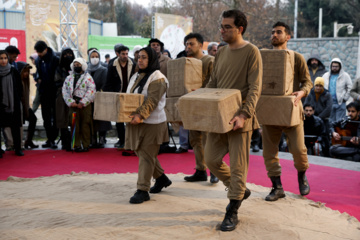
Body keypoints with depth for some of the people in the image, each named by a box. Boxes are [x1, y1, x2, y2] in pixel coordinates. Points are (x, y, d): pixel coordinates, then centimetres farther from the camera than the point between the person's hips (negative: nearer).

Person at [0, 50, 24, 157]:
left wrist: (18, 99, 3)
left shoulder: (14, 71, 3)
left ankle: (18, 148, 15)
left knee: (15, 127, 6)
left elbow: (19, 87, 8)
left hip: (13, 104, 1)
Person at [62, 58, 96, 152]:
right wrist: (70, 102, -6)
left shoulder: (88, 77, 3)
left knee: (85, 126, -3)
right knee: (75, 126, 3)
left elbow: (91, 91, -7)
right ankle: (76, 145, 9)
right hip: (73, 105, 3)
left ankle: (86, 145, 4)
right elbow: (65, 91, 8)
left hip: (85, 105, -3)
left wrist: (82, 103, -12)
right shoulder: (69, 78, 14)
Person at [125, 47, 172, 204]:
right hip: (136, 121, 9)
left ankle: (142, 190, -1)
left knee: (146, 156, -6)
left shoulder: (157, 79, -12)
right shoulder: (136, 77, 16)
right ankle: (161, 178, 34)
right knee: (141, 153, 16)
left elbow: (152, 101, -24)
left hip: (152, 122, -9)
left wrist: (140, 115, -36)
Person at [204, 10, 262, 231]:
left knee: (238, 166, 0)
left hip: (239, 119, -7)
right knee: (211, 159, 10)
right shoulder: (221, 53, 12)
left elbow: (255, 88, -14)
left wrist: (244, 115, -25)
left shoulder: (251, 52, -8)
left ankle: (232, 213, 13)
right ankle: (240, 190, 32)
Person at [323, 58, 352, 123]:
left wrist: (345, 98, -4)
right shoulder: (326, 76, 11)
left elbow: (350, 88, 2)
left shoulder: (345, 75, 2)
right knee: (330, 121, 8)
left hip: (340, 103, -3)